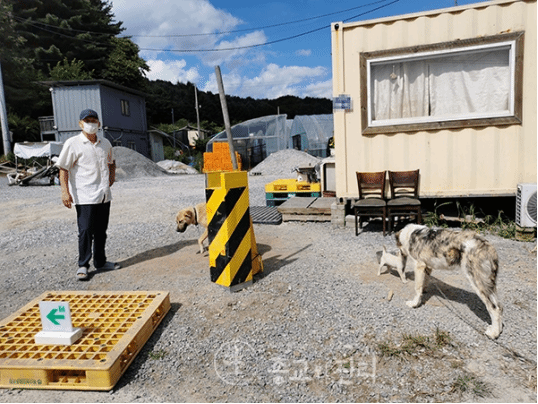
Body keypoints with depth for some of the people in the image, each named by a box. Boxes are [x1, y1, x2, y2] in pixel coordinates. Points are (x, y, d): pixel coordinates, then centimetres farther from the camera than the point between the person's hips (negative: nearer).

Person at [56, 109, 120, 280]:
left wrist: (112, 175, 15)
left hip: (104, 195, 6)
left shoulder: (105, 143, 12)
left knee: (101, 231, 13)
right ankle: (83, 265, 9)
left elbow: (111, 161, 30)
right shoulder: (72, 143, -5)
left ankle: (100, 262, 25)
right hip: (84, 197, -5)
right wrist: (65, 191, -15)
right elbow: (63, 168, -7)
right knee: (85, 231, -6)